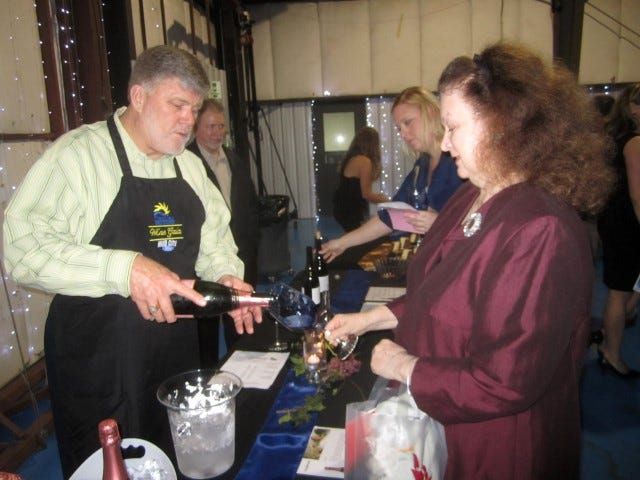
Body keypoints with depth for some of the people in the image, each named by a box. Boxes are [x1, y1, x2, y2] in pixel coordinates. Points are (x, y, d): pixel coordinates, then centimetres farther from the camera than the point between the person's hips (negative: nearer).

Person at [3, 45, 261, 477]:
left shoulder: (190, 165, 8)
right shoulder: (79, 154, -14)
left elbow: (214, 236, 14)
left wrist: (226, 276, -6)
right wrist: (123, 269, -33)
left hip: (179, 352, 6)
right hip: (97, 362, -6)